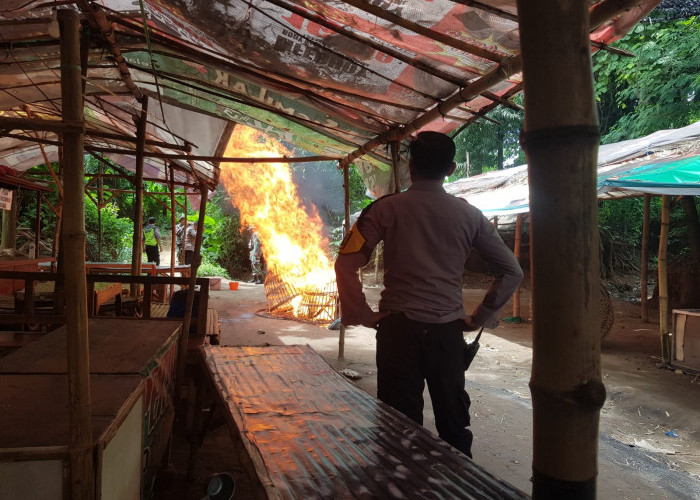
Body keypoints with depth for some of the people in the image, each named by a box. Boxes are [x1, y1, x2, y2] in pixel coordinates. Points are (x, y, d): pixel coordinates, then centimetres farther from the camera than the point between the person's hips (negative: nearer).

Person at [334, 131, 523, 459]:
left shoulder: (387, 209, -3)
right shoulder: (469, 215, 4)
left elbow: (345, 263, -8)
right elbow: (512, 272, 7)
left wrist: (363, 315, 0)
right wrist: (480, 318, 11)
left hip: (399, 328, -2)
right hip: (448, 332, 2)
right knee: (454, 427, 15)